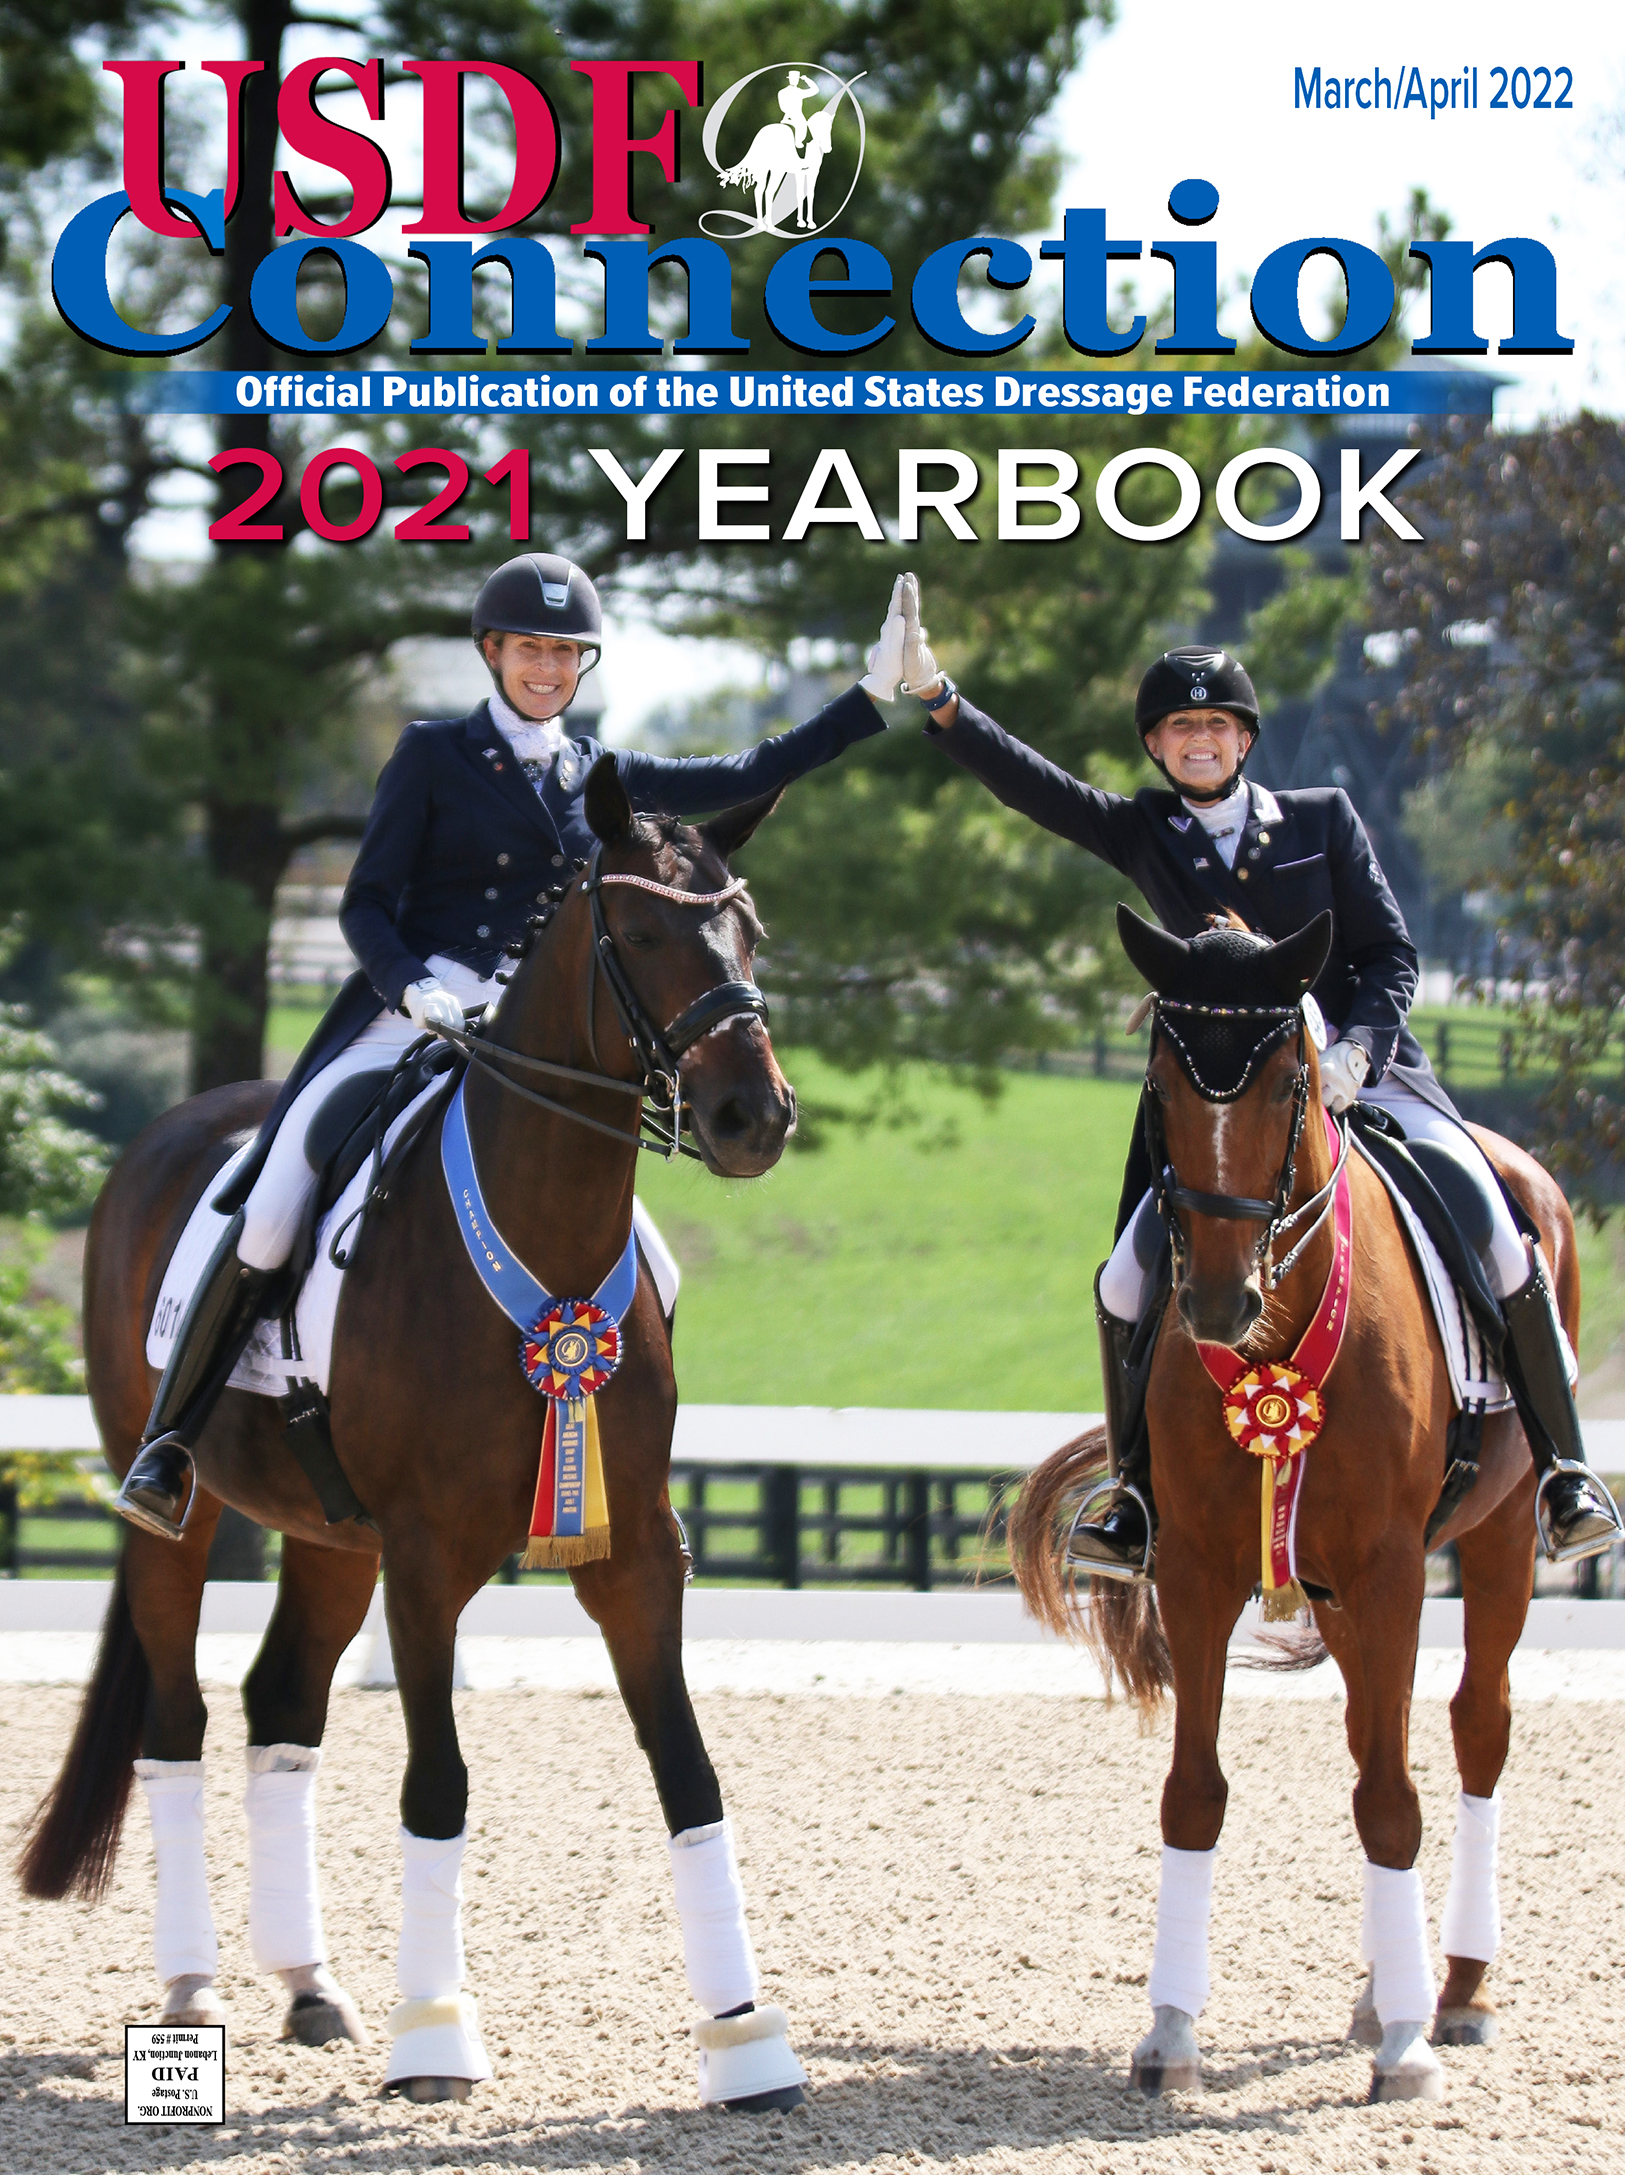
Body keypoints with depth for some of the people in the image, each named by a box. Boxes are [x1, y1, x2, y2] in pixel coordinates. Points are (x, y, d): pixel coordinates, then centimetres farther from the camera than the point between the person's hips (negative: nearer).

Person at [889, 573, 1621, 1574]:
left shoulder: (1323, 818, 6)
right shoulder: (1144, 833, 9)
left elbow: (1393, 954, 3)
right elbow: (1033, 785, 0)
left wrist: (1354, 1051, -16)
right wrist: (933, 694, -13)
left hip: (1367, 1071, -1)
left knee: (1499, 1243, -18)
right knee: (1131, 1282, -13)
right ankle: (1141, 1500, 5)